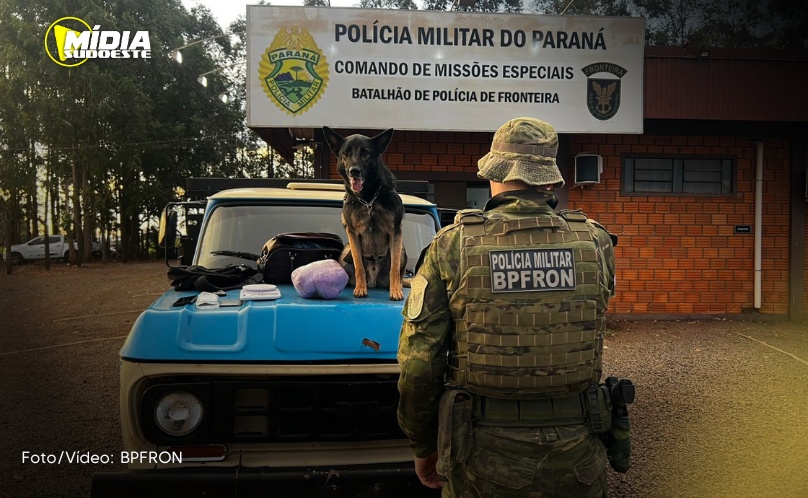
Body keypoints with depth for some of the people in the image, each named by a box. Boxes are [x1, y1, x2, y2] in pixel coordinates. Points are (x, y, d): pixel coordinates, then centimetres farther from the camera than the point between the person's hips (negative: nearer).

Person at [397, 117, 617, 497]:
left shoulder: (451, 247, -13)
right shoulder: (595, 243, -7)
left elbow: (418, 364, -12)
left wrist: (423, 446, 5)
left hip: (482, 462, -2)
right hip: (574, 457, 2)